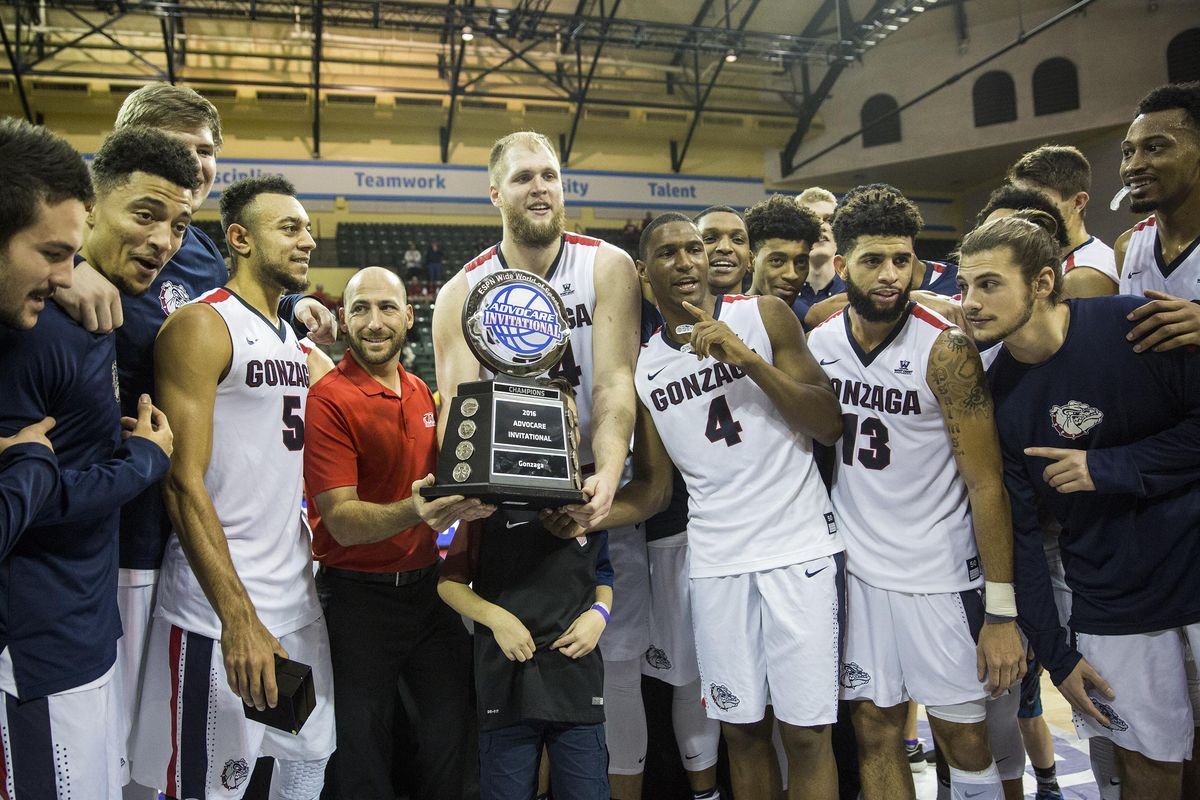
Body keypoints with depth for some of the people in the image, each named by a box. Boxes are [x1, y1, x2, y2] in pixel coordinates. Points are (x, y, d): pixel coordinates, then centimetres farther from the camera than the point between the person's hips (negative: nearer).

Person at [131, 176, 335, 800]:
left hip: (299, 601, 8)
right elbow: (184, 484, -18)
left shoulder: (297, 342, 14)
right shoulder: (202, 326, -10)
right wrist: (239, 619, -22)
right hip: (220, 613, -8)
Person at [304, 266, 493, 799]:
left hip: (429, 588, 6)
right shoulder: (330, 399, -13)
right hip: (358, 597, -5)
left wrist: (463, 499, 1)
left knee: (451, 731, 13)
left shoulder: (421, 392, 6)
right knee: (362, 752, 8)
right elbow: (341, 520, -20)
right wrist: (412, 511, -36)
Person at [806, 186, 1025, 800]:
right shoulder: (816, 343, -1)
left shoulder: (945, 350, -14)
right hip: (855, 566, 4)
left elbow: (986, 484, -13)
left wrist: (1001, 613, -15)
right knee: (874, 729, 12)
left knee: (963, 737, 8)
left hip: (940, 571, -3)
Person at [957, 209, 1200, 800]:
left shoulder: (1135, 326, -15)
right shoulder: (995, 392, -6)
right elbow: (1019, 529, -1)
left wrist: (1111, 467, -19)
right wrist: (1054, 652, -1)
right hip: (1110, 605, 2)